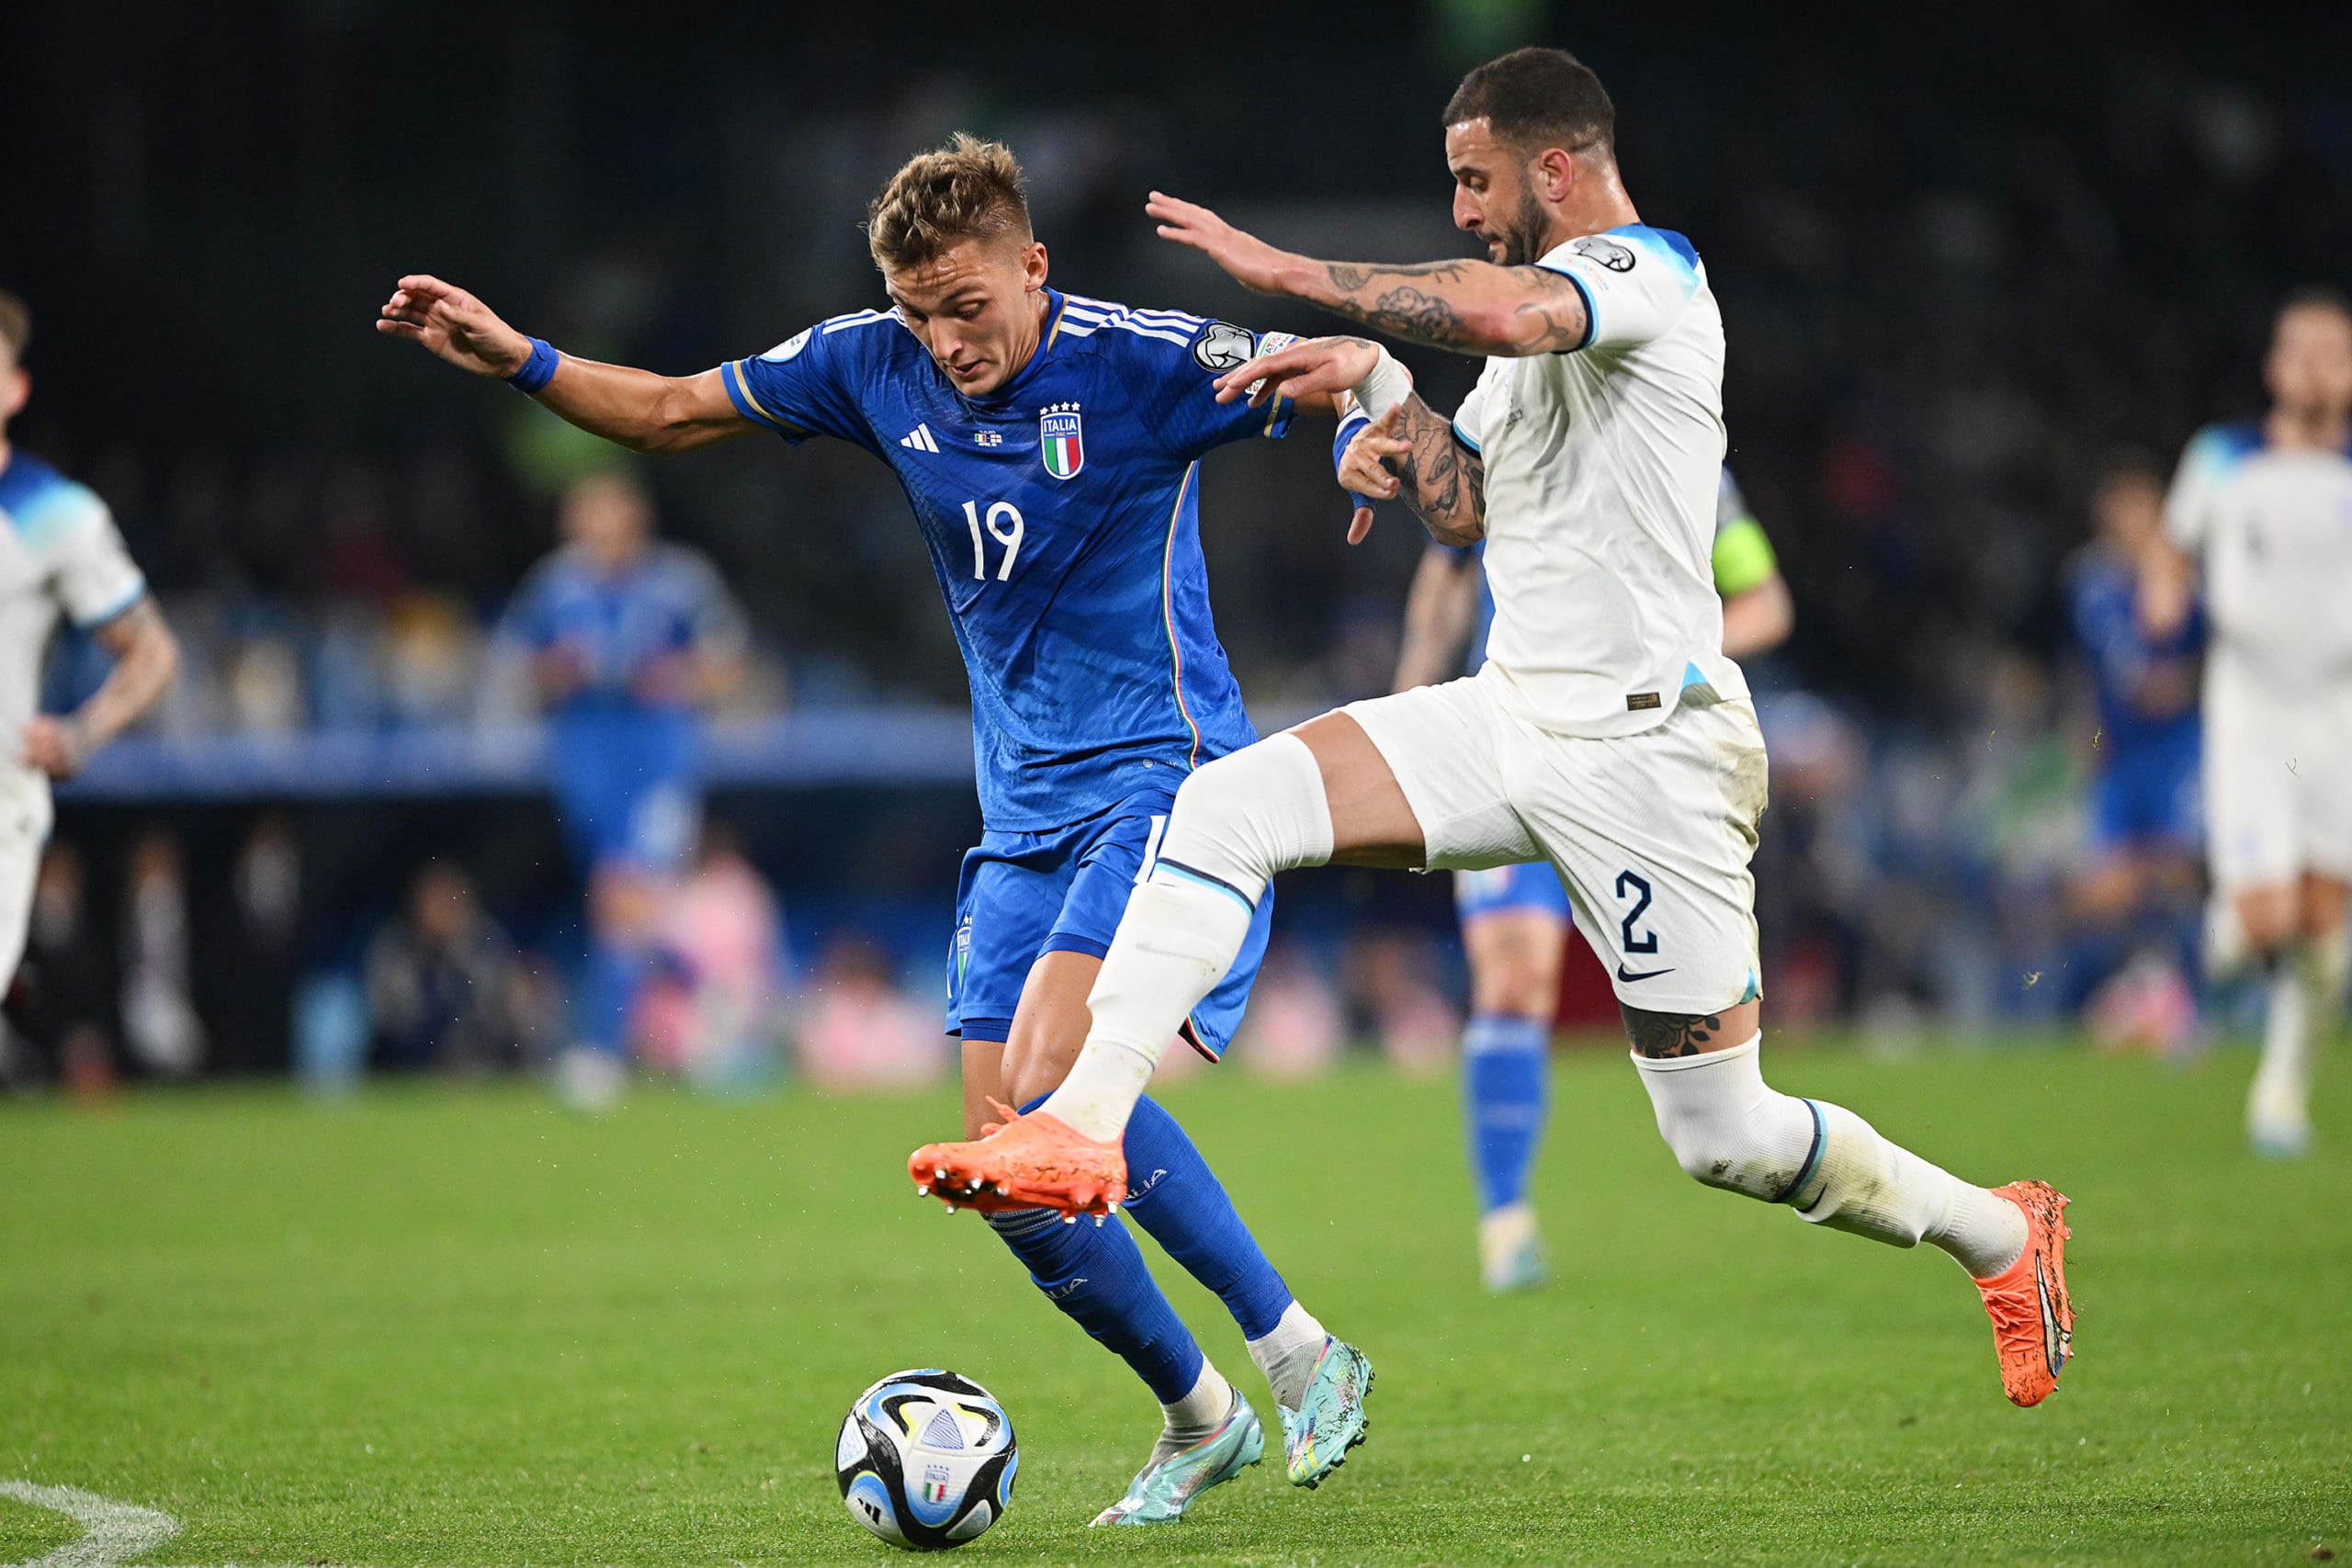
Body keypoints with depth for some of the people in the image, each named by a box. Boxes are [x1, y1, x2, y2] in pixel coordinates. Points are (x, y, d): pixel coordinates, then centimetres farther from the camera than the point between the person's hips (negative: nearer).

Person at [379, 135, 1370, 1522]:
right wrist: (516, 358, 6)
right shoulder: (874, 366, 3)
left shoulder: (1133, 363, -12)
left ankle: (1296, 1350, -15)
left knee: (1045, 1082, -27)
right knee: (1007, 1175, 0)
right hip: (1026, 820, 7)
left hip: (1167, 785, -7)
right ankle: (1201, 1419, 19)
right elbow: (674, 413, 16)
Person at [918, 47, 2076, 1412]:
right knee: (1224, 808, -12)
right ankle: (1082, 1129, -19)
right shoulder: (1545, 309, 17)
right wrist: (1378, 385, 2)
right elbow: (1464, 508, 19)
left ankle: (1999, 1233, 22)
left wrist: (1293, 273, -27)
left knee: (1725, 1140, -2)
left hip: (1645, 750, -8)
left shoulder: (1649, 271, -12)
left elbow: (1504, 315, -34)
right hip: (1514, 721, 8)